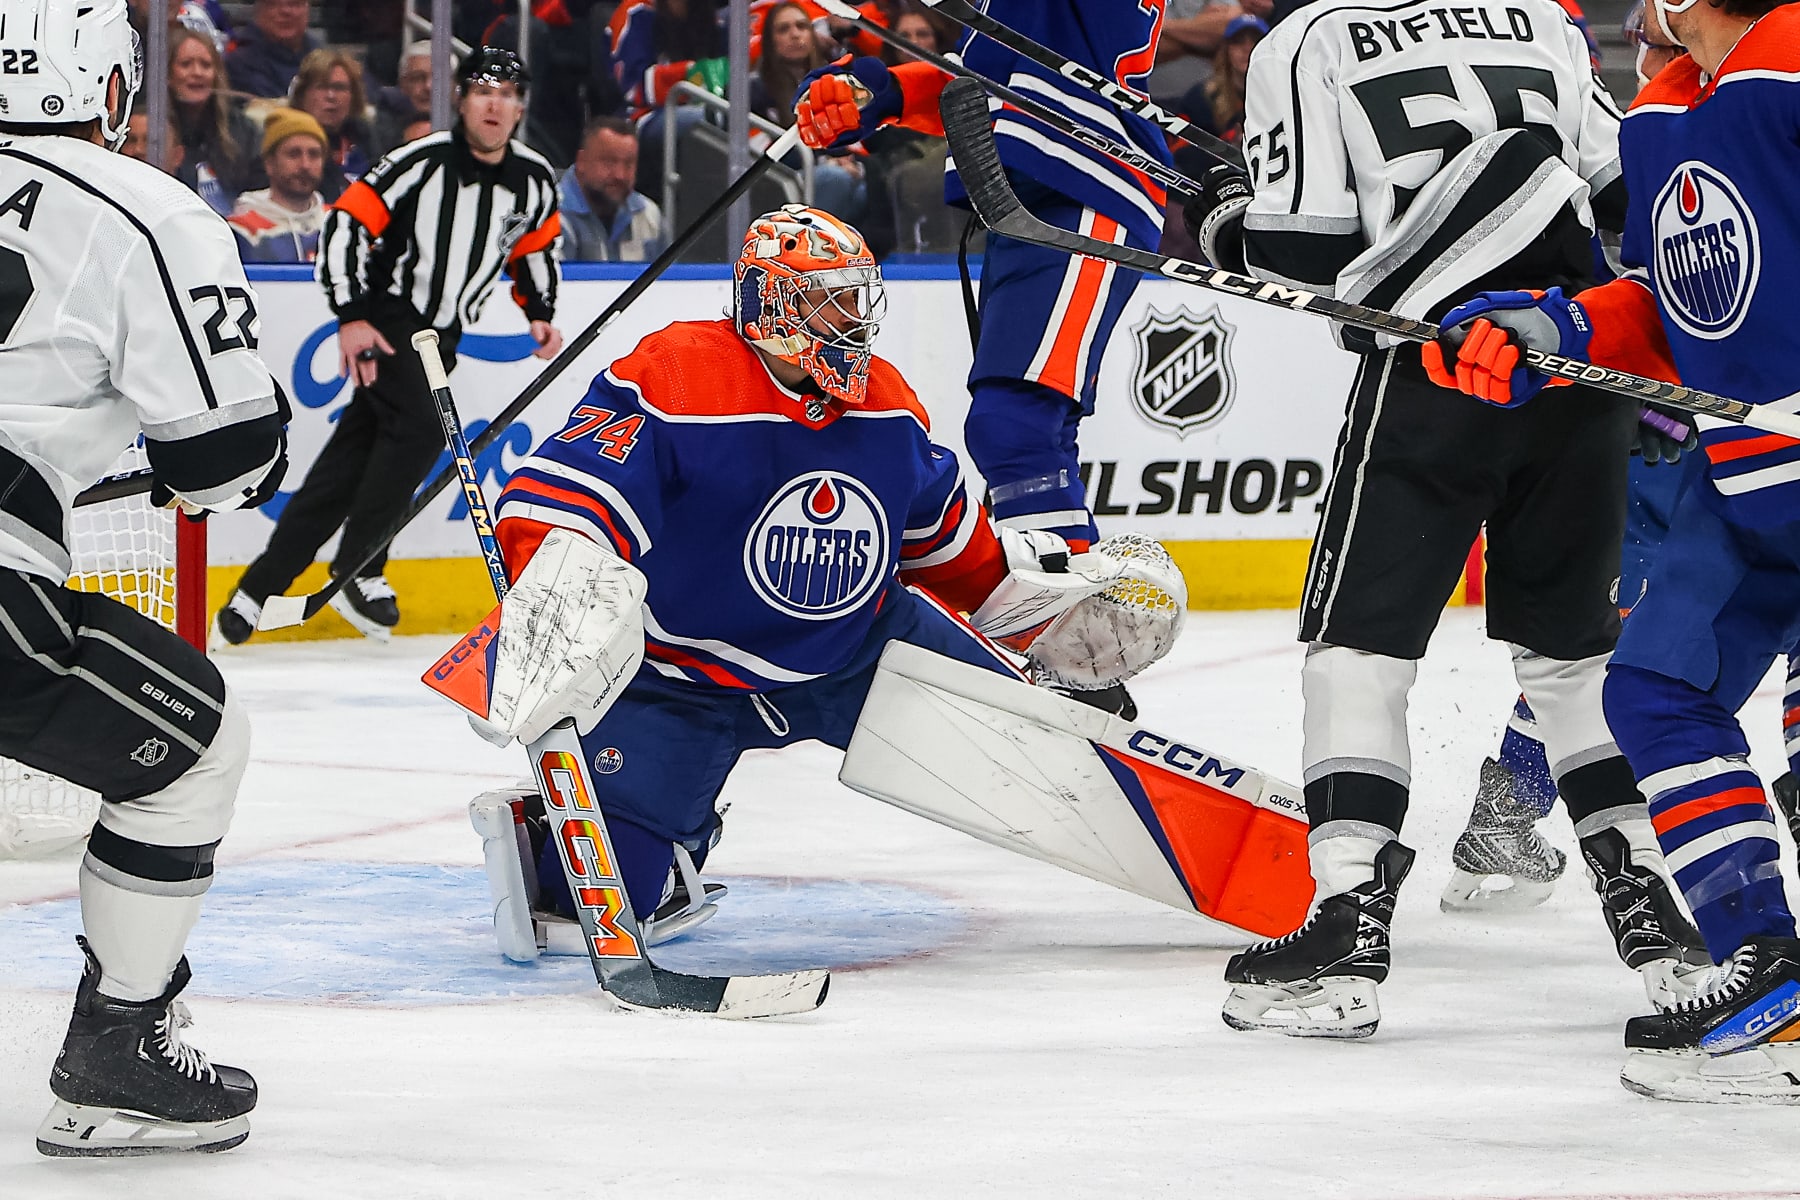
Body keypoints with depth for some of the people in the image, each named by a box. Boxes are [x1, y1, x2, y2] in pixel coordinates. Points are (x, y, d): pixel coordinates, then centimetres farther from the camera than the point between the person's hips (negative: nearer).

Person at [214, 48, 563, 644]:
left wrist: (539, 314, 8)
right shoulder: (420, 163, -16)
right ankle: (357, 570, -12)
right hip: (385, 316, -5)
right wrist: (350, 316, -20)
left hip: (440, 334, 5)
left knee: (349, 461, 3)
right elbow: (345, 224, -15)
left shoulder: (535, 181, 1)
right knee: (422, 425, -26)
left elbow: (536, 247, 21)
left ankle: (257, 591, 7)